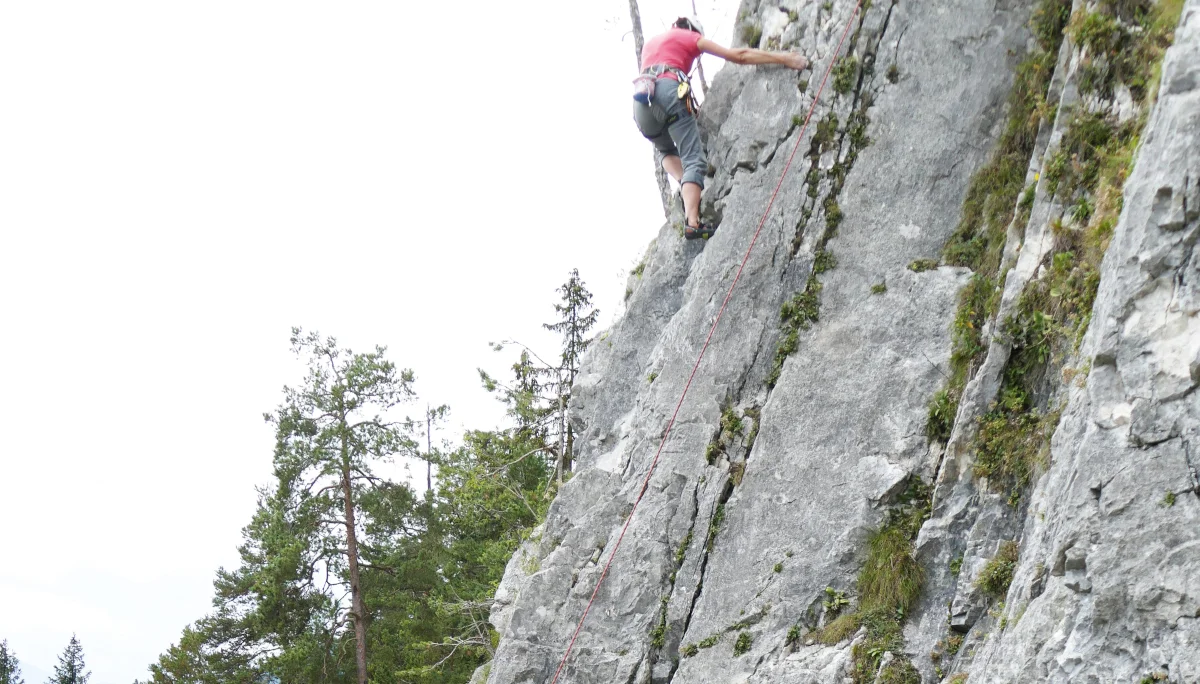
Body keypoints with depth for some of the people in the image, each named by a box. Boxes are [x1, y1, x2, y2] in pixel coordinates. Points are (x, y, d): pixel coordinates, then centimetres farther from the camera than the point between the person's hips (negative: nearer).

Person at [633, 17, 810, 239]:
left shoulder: (650, 43, 36)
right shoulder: (693, 38, 22)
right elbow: (738, 56, 18)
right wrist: (783, 58, 20)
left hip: (642, 96, 5)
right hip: (670, 90, -5)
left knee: (667, 152, 30)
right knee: (693, 160, -8)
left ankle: (686, 190, 1)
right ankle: (692, 224, -28)